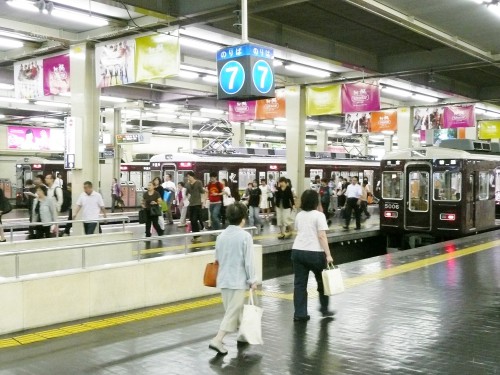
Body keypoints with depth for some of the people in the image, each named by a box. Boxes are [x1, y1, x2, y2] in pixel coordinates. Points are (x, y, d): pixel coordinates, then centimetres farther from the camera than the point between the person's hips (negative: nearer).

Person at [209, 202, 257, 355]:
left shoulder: (221, 236, 4)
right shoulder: (245, 236, -14)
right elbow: (248, 261, -14)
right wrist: (252, 280, -5)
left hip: (223, 279, 7)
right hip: (238, 280, -7)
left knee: (234, 309, 20)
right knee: (233, 311, -1)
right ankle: (217, 340, -9)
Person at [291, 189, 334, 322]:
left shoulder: (299, 215, 11)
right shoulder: (318, 215, -8)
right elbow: (322, 236, -14)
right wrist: (328, 255, -15)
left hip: (297, 251, 5)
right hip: (314, 253, -5)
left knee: (300, 283, 6)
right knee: (322, 281, 15)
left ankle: (299, 314, 7)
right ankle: (324, 309, 26)